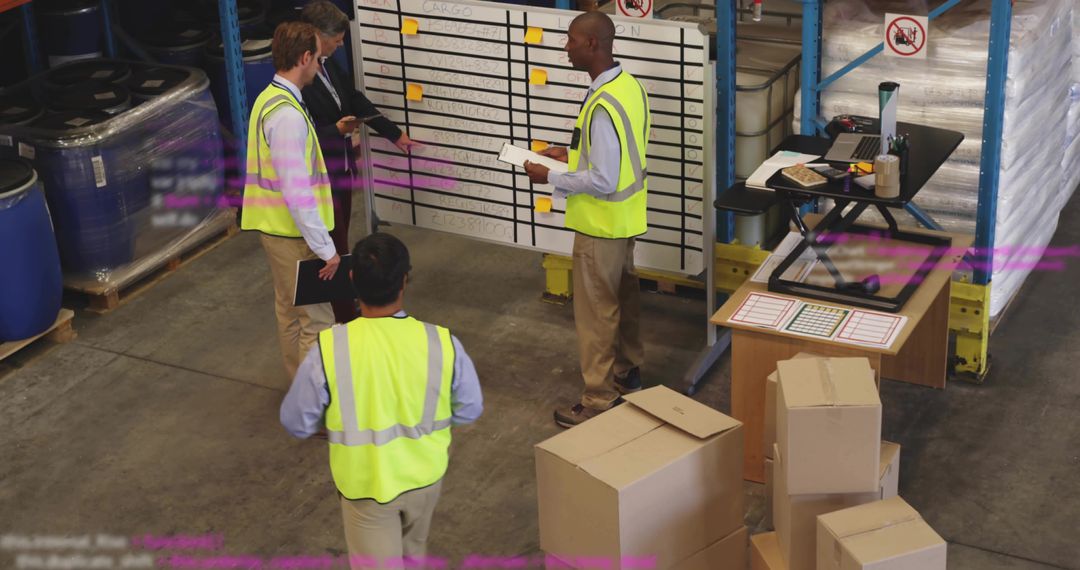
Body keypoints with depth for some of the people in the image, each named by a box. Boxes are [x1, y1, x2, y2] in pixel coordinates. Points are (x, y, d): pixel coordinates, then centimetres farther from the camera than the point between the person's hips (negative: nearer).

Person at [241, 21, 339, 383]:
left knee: (290, 312, 21)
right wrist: (325, 248, -23)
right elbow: (296, 191, -27)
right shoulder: (288, 115, -25)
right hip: (293, 232, -10)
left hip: (277, 227, 10)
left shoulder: (269, 99, 7)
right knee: (316, 320, -2)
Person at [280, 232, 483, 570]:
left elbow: (296, 423, -13)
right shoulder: (442, 344, -23)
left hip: (365, 483, -2)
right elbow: (470, 410, -6)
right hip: (425, 474, 2)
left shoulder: (328, 350, -27)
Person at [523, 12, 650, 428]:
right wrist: (571, 155, 9)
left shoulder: (603, 105, -29)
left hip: (601, 223, -10)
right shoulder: (630, 85, 1)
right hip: (625, 218, 10)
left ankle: (599, 401, 12)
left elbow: (602, 181, -28)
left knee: (596, 312, 2)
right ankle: (628, 372, 40)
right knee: (623, 297, 24)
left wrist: (550, 178, -17)